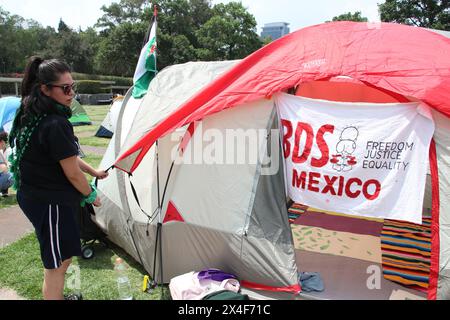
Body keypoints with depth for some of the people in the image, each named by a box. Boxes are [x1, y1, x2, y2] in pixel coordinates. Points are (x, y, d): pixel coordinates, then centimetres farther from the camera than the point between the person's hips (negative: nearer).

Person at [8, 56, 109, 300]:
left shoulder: (32, 116, 6)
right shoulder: (55, 125, -26)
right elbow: (72, 173, -20)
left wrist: (94, 171, 19)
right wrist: (91, 195, -3)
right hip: (51, 203, -10)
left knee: (61, 256, 24)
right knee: (58, 263, 5)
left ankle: (54, 295, 42)